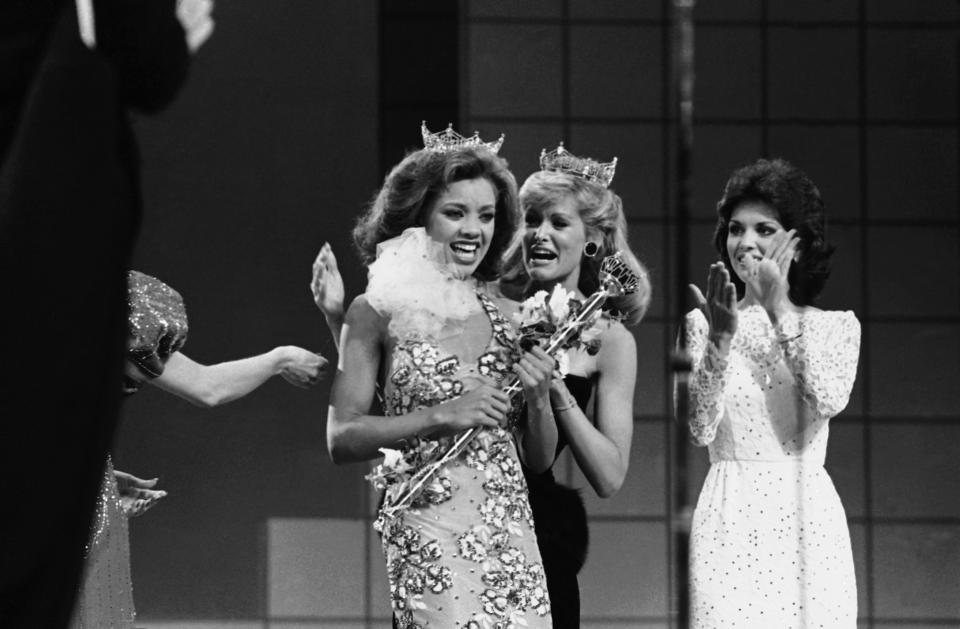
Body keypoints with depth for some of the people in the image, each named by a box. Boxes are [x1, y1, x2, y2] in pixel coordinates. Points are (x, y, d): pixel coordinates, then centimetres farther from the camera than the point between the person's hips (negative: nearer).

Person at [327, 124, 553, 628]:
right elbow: (341, 439, -6)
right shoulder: (378, 312, 1)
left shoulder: (500, 308, 12)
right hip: (432, 536, -4)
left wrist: (535, 394, -2)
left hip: (513, 531, 4)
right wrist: (442, 417, -15)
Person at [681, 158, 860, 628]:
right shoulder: (703, 324, 7)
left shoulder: (837, 326, 9)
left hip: (809, 519, 1)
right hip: (732, 517, -1)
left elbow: (829, 400, -12)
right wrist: (720, 338, -18)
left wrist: (780, 310, -10)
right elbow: (701, 429, -5)